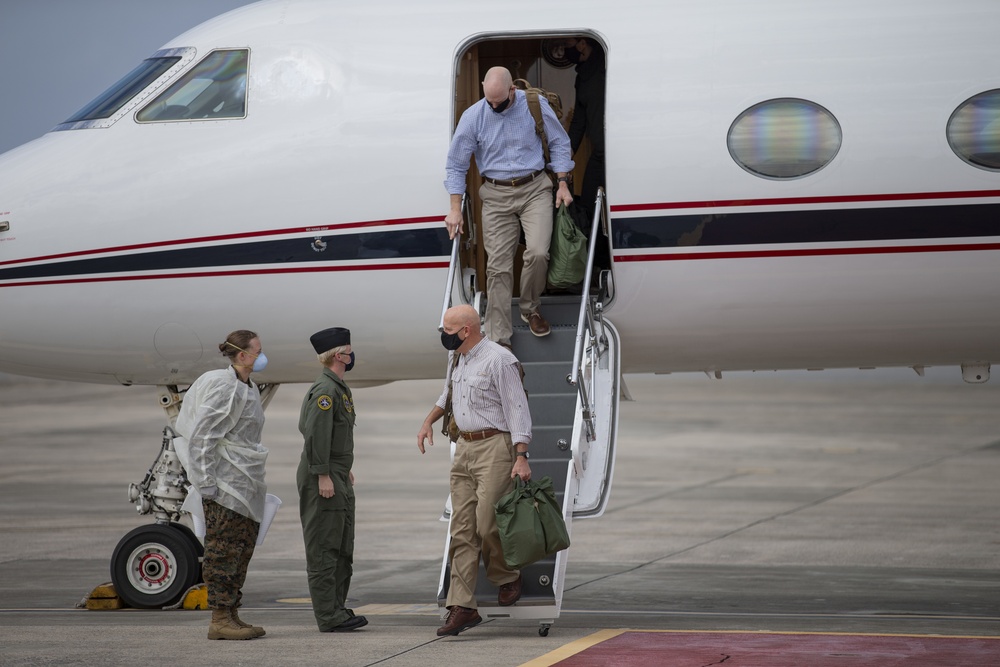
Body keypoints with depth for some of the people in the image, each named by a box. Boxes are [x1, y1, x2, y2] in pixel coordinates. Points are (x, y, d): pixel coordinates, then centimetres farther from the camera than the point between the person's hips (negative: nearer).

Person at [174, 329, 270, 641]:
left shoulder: (248, 389, 14)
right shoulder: (223, 387, -15)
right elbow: (201, 436, -18)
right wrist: (206, 482, -19)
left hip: (245, 484, 10)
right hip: (224, 482, -10)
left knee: (244, 546, 11)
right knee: (224, 548, -7)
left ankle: (231, 615, 16)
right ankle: (219, 620, -4)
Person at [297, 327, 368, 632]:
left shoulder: (338, 389, 17)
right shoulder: (325, 390, -16)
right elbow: (316, 434, -23)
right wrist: (323, 475, -24)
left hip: (337, 477, 11)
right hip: (322, 480, -11)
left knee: (342, 549, 13)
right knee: (324, 549, -8)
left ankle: (337, 610, 18)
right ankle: (329, 616, -8)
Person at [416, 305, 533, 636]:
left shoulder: (498, 360, -13)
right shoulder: (458, 360, 13)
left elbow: (517, 409, -16)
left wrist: (521, 458, -22)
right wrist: (429, 420, 31)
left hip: (495, 448, -8)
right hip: (464, 448, 8)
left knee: (487, 524, -12)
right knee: (462, 531, 1)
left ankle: (507, 578, 17)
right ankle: (462, 607, -1)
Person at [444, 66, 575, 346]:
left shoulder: (536, 105, -4)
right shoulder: (473, 117, -4)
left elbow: (559, 143, 8)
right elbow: (456, 165, 3)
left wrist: (562, 183, 2)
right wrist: (455, 209, 0)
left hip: (535, 189, 0)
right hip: (496, 195, 0)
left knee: (537, 252, -19)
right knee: (498, 266, -5)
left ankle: (530, 308, 10)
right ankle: (499, 340, -2)